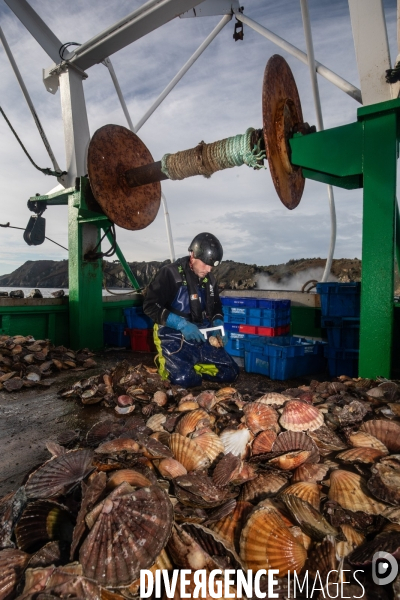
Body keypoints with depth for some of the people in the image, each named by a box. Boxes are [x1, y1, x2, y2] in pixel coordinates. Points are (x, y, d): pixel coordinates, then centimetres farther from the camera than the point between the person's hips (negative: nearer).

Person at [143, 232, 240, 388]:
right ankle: (167, 364, 7)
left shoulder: (209, 279, 7)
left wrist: (218, 325, -3)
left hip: (200, 337, 6)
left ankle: (191, 365, 16)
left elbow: (216, 307, 19)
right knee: (186, 379, -27)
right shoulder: (171, 273, -13)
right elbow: (150, 306, -17)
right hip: (173, 337, -5)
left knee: (230, 373, -4)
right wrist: (181, 324, -26)